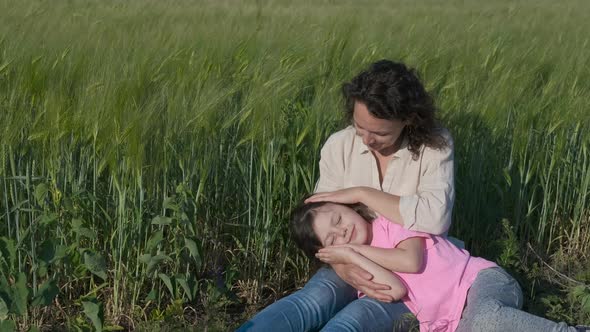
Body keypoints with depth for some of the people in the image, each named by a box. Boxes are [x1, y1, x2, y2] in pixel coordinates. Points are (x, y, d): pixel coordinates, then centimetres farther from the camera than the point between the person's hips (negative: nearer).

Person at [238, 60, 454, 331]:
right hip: (353, 265, 3)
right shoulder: (339, 146, -6)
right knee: (312, 301, -31)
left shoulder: (435, 145, -14)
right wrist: (342, 267, -28)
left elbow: (435, 217, -29)